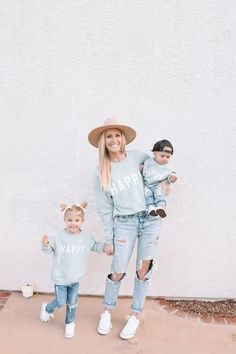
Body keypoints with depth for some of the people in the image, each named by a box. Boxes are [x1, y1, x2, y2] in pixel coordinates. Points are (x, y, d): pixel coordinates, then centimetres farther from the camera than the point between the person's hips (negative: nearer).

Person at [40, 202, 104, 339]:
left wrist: (106, 246, -5)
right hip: (60, 278, -2)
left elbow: (96, 246, 11)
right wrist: (45, 244, -31)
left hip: (76, 278, 3)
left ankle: (70, 323, 39)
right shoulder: (58, 236, -17)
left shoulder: (87, 236, -7)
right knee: (61, 302, 8)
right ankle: (47, 308, 41)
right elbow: (48, 250, -10)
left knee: (72, 303, 14)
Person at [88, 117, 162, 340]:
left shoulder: (135, 156, 0)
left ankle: (135, 316, 25)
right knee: (117, 272, 4)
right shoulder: (100, 173, -2)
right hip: (124, 223, -1)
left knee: (144, 270, 6)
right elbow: (105, 210, 1)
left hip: (150, 219, 1)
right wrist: (108, 240, 2)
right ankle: (107, 312, 30)